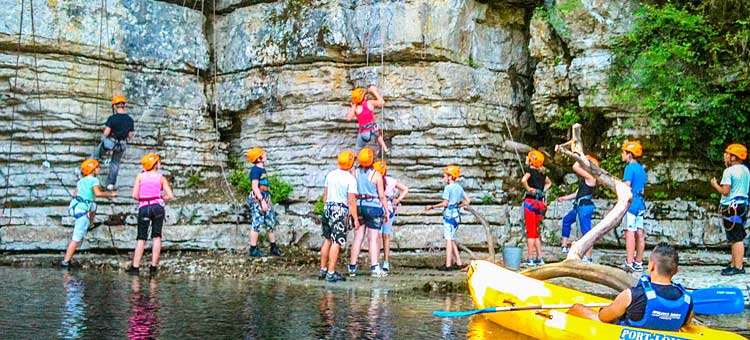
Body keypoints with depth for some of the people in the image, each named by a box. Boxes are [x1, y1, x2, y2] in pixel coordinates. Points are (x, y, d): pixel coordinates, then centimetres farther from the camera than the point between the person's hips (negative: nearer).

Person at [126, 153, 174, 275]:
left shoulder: (140, 176, 4)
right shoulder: (161, 178, 4)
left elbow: (135, 195, -3)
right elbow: (170, 196, -2)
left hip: (144, 208, 1)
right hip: (157, 206, -1)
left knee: (141, 238, 6)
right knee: (156, 237, 4)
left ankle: (135, 266, 2)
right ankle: (153, 266, -1)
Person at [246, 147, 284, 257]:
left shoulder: (263, 169, 14)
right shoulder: (255, 170, -13)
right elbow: (255, 187, -18)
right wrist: (262, 201, -23)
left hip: (266, 199, 9)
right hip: (258, 199, -9)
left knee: (271, 223, 12)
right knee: (257, 224, -4)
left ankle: (274, 248, 20)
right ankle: (253, 250, 2)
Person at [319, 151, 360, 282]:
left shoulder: (330, 174, 7)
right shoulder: (350, 179, -11)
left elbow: (325, 195, 13)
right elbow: (351, 201, -13)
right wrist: (355, 219, -8)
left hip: (328, 208, 6)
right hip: (341, 210, -6)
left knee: (327, 240, 14)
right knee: (336, 242, -3)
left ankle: (323, 270, 21)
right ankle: (331, 273, -2)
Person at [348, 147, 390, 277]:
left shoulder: (355, 173, 2)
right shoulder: (376, 175, -9)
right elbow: (382, 196, -7)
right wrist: (387, 211, 2)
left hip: (358, 206, 4)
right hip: (374, 207, -4)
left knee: (358, 238, 8)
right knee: (373, 238, 0)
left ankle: (352, 268, 11)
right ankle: (374, 268, -2)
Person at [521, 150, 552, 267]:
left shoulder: (530, 171, -8)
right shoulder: (541, 174, 12)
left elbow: (523, 180, -30)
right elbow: (549, 183, 32)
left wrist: (528, 188, -14)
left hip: (530, 201, -6)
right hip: (540, 202, 6)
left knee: (530, 232, -4)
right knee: (535, 231, 14)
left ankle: (530, 259, -3)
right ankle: (539, 258, 14)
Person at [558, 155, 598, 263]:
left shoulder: (590, 177, -12)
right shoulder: (584, 178, 17)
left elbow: (575, 167, -21)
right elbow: (578, 193, 25)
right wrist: (565, 198, 27)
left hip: (585, 206, -11)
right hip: (580, 206, 11)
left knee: (586, 231, -9)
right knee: (566, 220, 23)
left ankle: (589, 257, -8)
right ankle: (564, 246, 28)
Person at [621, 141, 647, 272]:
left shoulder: (630, 168, -9)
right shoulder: (641, 168, 18)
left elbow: (627, 186, -17)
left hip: (631, 203, -9)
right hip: (640, 204, 9)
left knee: (630, 232, -11)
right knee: (639, 233, 8)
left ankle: (629, 263, -15)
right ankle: (638, 263, 13)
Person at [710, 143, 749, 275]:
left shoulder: (729, 171, -13)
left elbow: (725, 191, -18)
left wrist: (715, 185, 1)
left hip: (732, 206, -9)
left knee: (736, 238, -9)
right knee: (736, 238, 15)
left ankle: (738, 267, -8)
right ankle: (734, 264, 20)